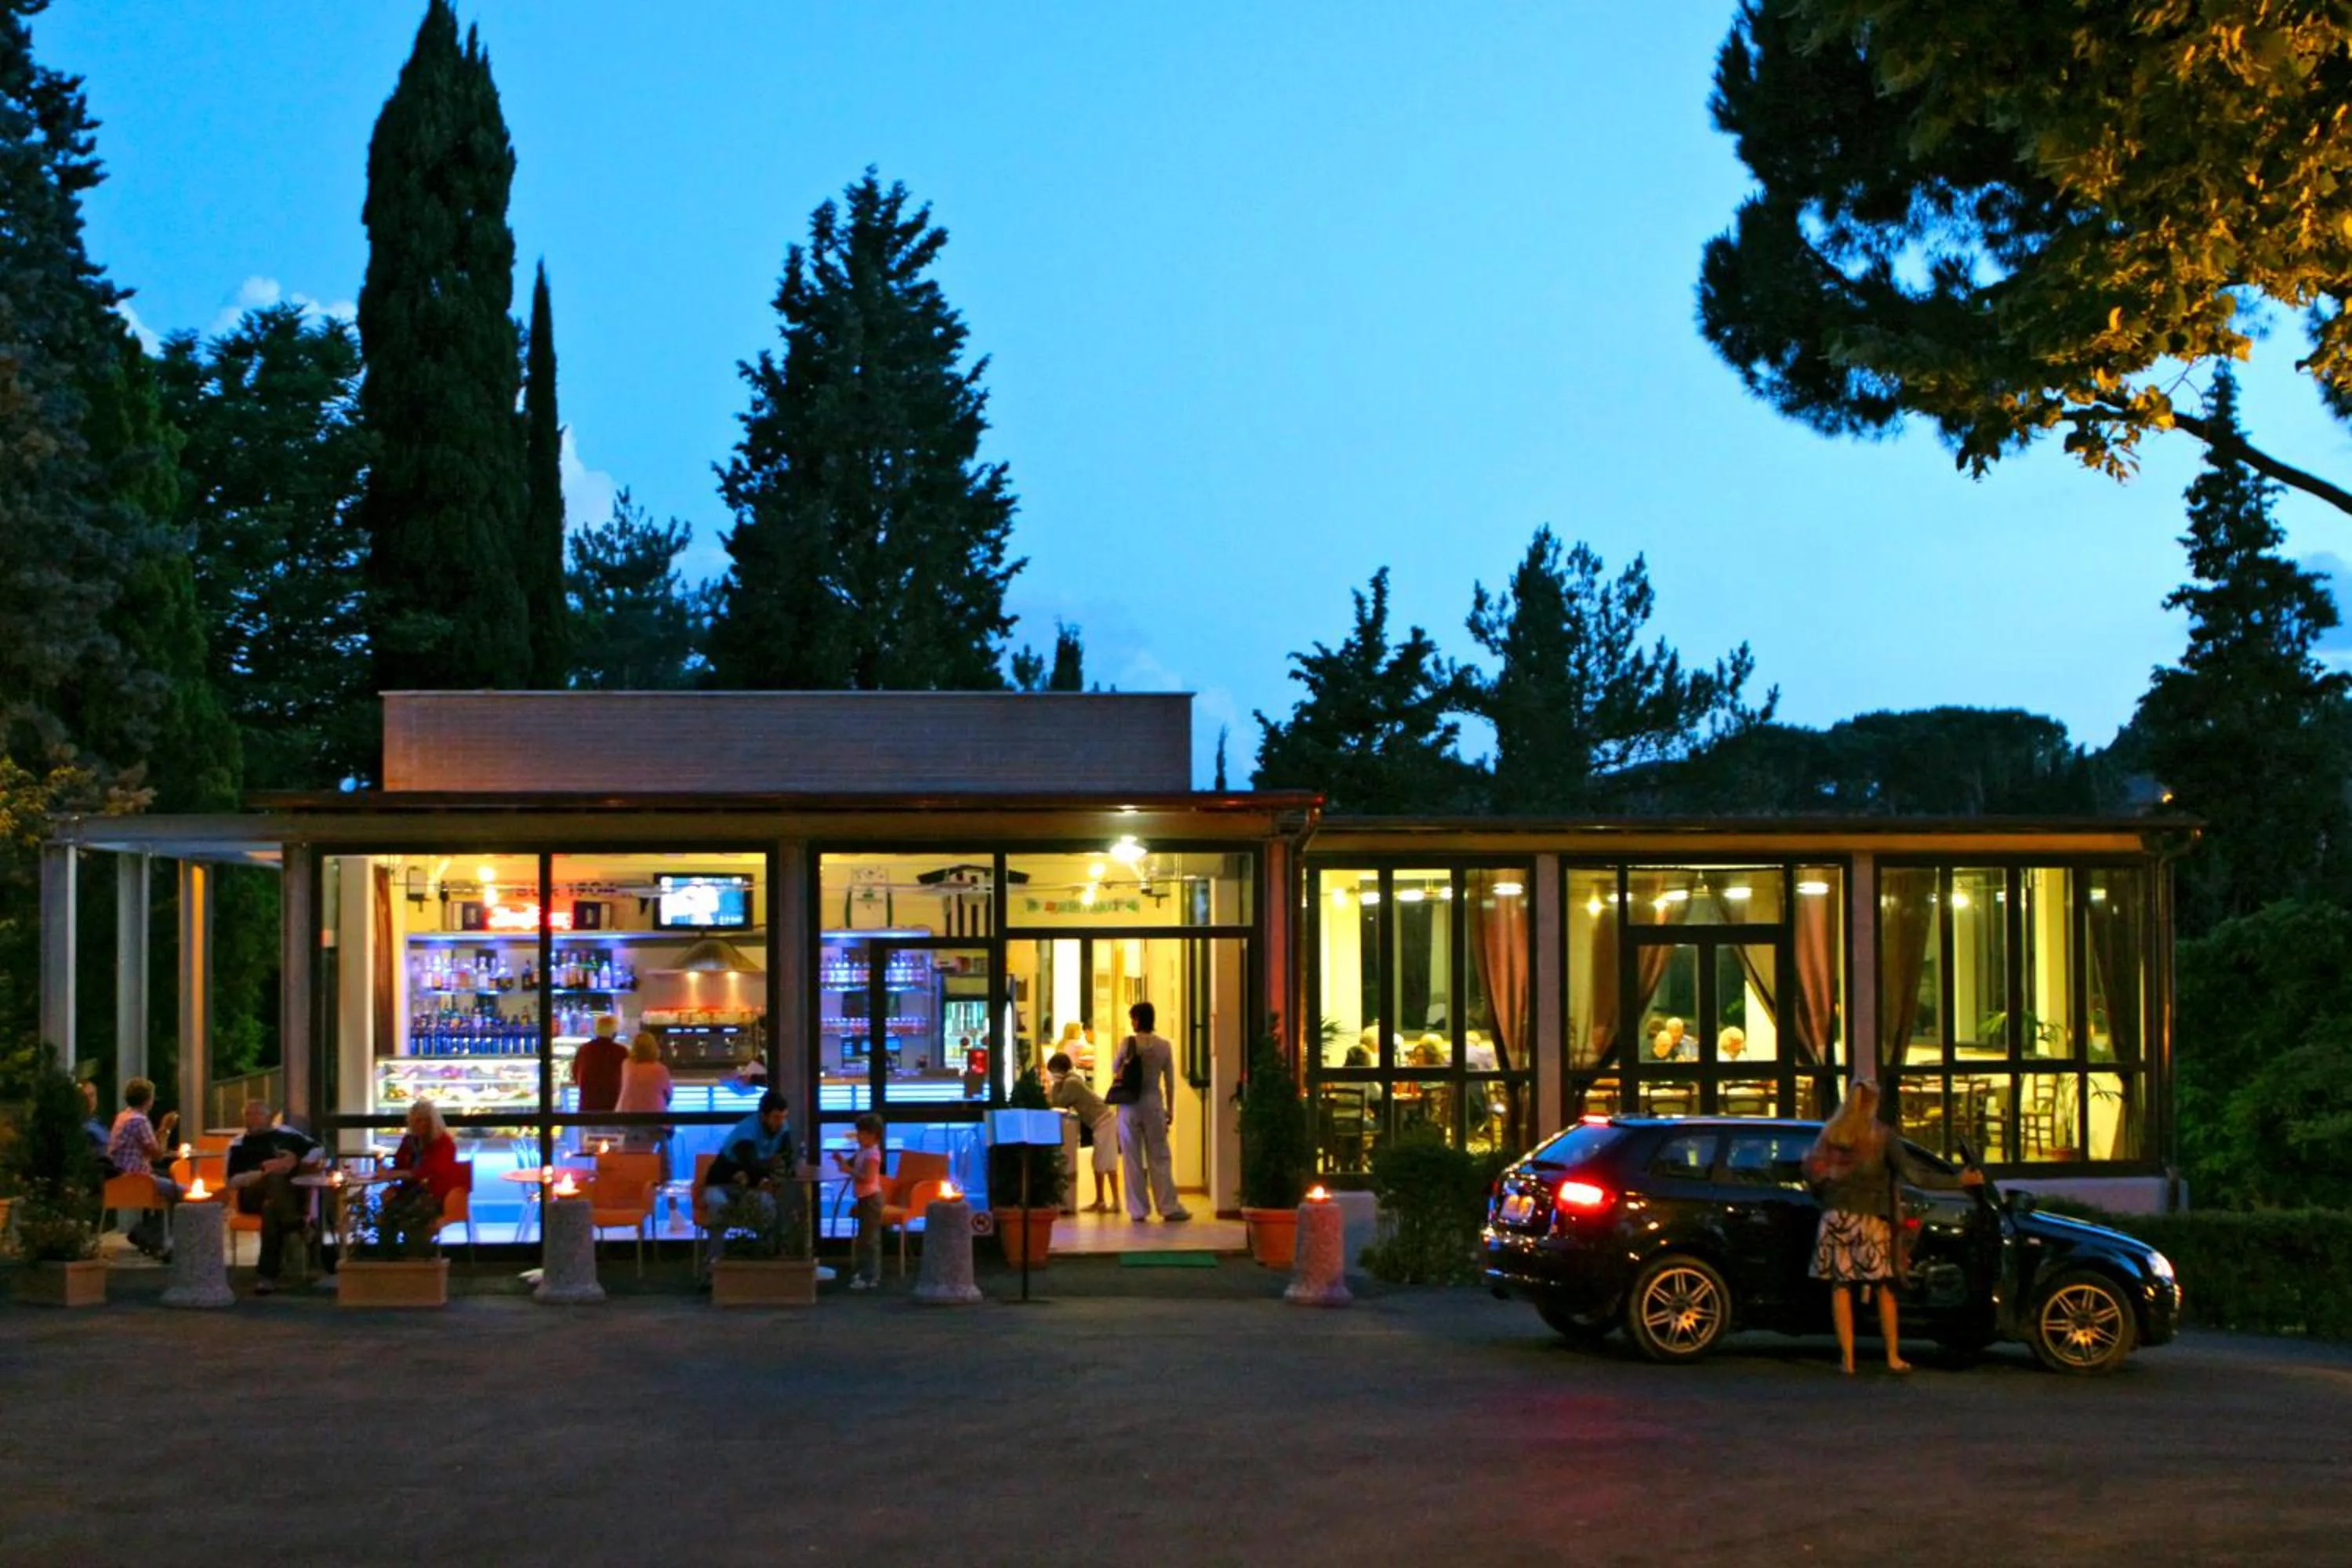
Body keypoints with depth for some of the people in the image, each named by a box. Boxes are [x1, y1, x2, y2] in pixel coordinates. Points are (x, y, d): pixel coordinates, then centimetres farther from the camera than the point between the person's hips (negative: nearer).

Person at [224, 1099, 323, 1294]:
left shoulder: (285, 1135, 17)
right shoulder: (239, 1145, 12)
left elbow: (319, 1150, 20)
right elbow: (233, 1182, 1)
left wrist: (298, 1163, 0)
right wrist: (263, 1172, -13)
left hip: (289, 1196, 1)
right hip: (252, 1196, -1)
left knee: (271, 1208, -37)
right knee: (275, 1178, -36)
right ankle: (297, 1227, -44)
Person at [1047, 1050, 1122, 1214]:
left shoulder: (1070, 1083, -14)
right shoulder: (1072, 1079, 16)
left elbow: (1057, 1104, -11)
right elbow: (1065, 1103, 16)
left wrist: (1056, 1083, -5)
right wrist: (1050, 1095, 4)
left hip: (1104, 1121, -10)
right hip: (1102, 1121, 10)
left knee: (1107, 1163, -8)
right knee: (1099, 1163, 12)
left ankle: (1116, 1201, -7)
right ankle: (1099, 1201, 16)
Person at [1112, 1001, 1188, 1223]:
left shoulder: (1128, 1043, -7)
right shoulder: (1164, 1046, -2)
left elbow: (1115, 1069, 5)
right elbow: (1170, 1082, 2)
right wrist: (1170, 1109, 10)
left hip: (1130, 1105, -1)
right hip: (1154, 1104, 1)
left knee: (1133, 1159, 5)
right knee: (1159, 1158, 8)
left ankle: (1138, 1211, 7)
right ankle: (1169, 1208, 6)